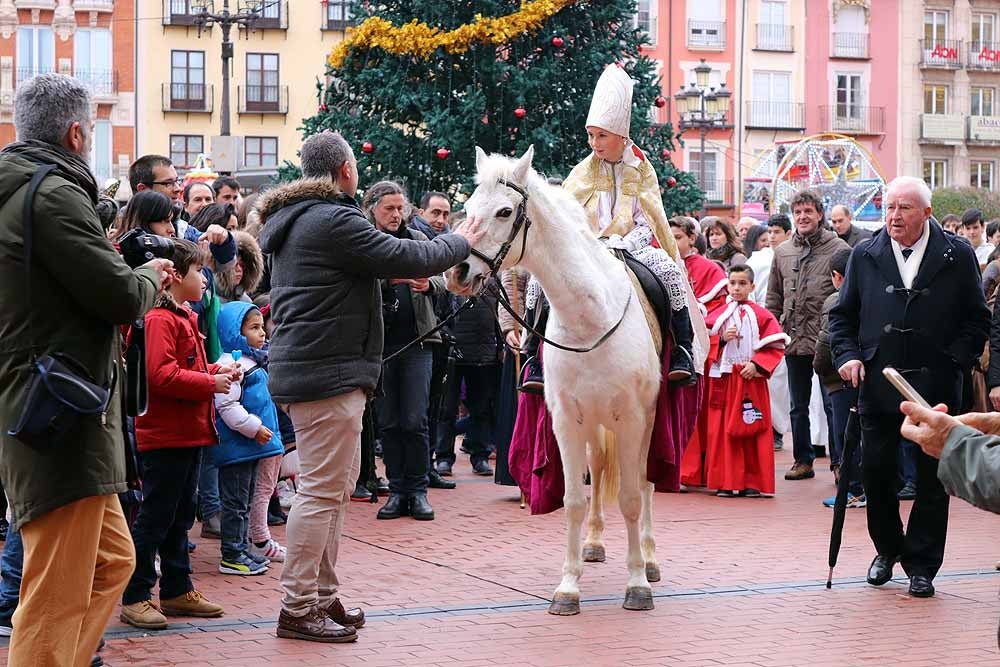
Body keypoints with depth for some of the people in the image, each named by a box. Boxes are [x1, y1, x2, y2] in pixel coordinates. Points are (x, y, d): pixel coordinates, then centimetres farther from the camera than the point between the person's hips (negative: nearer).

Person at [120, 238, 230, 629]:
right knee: (154, 517, -5)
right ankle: (134, 598, 1)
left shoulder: (184, 317, 17)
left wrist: (215, 371, 9)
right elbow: (161, 375, -25)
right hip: (165, 435, -10)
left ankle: (176, 590, 24)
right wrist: (211, 383, -19)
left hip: (189, 433, 10)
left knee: (180, 516, 15)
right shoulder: (159, 319, -16)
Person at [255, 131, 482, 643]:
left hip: (302, 370, 11)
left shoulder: (294, 219, 16)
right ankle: (298, 609, -4)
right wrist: (460, 243, 0)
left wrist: (399, 271, 29)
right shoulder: (334, 221, -17)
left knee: (336, 485, 18)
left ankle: (322, 597, 23)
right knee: (323, 491, -7)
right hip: (328, 374, -11)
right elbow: (408, 258, -16)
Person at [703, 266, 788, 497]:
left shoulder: (760, 315, 1)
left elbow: (775, 347, -2)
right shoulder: (719, 314, 7)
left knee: (751, 429, -1)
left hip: (751, 380, -2)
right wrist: (722, 339, -11)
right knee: (723, 430, 0)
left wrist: (756, 365, -13)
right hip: (724, 379, 2)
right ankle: (726, 481, 5)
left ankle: (752, 482, 5)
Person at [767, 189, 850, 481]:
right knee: (798, 407, 13)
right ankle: (803, 460, 23)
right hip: (794, 341, 5)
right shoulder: (782, 252, 10)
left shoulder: (838, 249, -5)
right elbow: (773, 299, 16)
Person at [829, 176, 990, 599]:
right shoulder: (865, 255, 7)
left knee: (932, 477, 3)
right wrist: (848, 355, -2)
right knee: (875, 470, 4)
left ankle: (921, 565, 14)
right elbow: (842, 314, 14)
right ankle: (887, 549, 26)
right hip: (878, 383, 2)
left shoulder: (958, 256, 0)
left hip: (935, 385, -2)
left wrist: (954, 362, -8)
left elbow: (977, 320, 3)